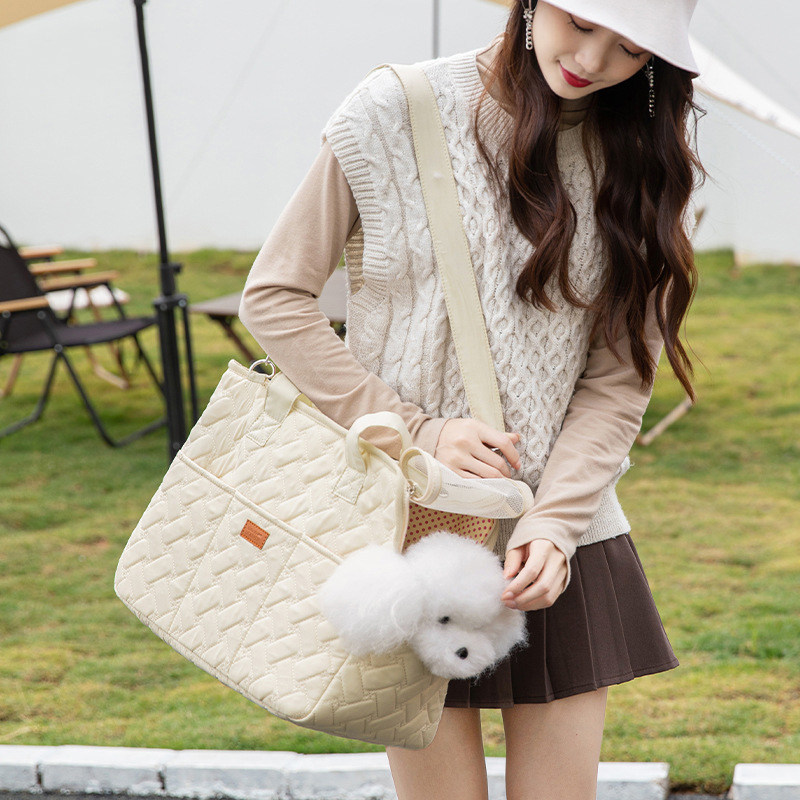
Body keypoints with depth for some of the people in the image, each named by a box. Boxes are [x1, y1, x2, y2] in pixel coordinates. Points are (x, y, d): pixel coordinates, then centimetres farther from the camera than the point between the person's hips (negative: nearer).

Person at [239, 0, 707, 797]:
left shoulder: (640, 154, 1)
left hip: (561, 542, 3)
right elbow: (274, 296, -4)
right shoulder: (395, 112, -7)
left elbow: (617, 379, 0)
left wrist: (552, 523, -14)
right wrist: (417, 431, -11)